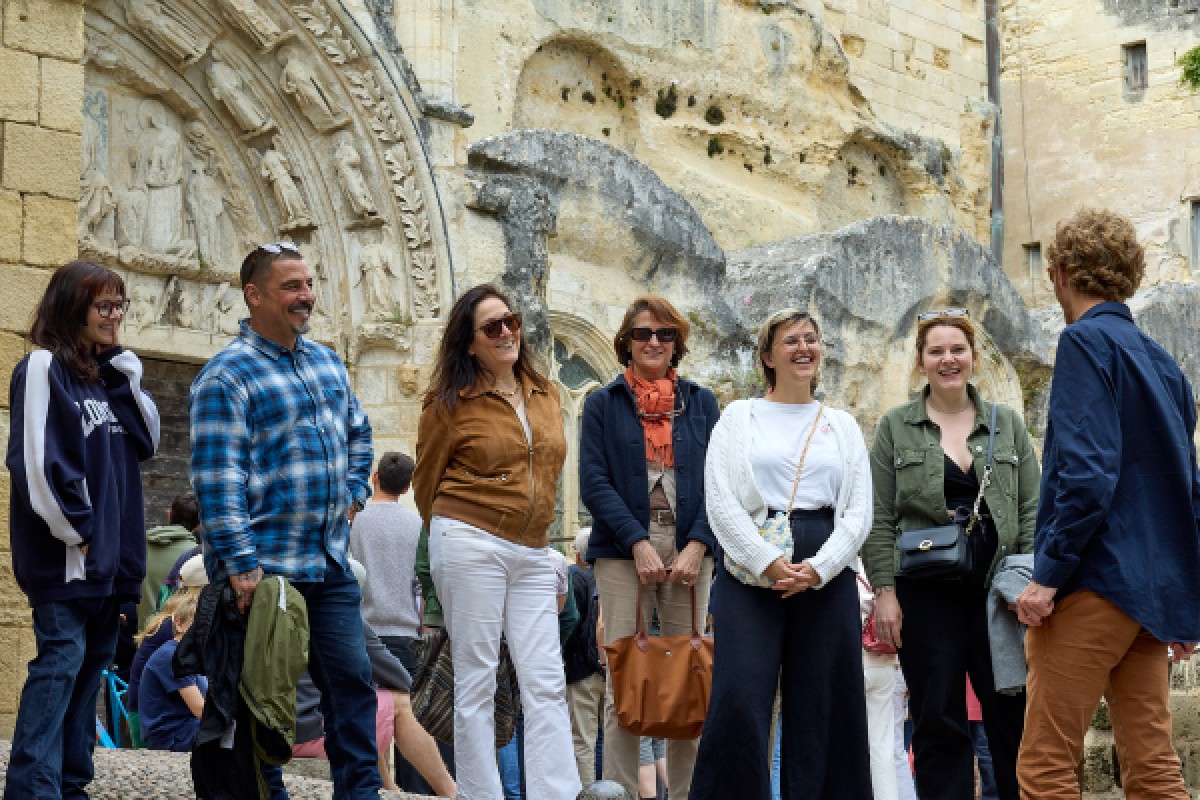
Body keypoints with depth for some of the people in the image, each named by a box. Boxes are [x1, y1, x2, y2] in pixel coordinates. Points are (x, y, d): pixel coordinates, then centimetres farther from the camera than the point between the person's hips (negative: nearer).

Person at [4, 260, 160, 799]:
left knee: (93, 663, 10)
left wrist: (125, 372, 2)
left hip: (112, 552, 8)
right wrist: (75, 529, -15)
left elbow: (147, 442, 9)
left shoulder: (107, 373, 16)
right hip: (66, 553, -8)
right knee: (60, 662, -11)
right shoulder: (43, 367, -8)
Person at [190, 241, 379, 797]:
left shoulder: (327, 361, 13)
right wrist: (239, 562, -22)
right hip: (263, 567, -7)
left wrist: (353, 491, 13)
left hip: (330, 563, 7)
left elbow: (357, 433, 29)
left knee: (351, 678, 6)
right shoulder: (226, 376, -11)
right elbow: (218, 477, -17)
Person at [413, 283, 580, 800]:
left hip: (533, 554, 5)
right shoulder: (451, 403, -1)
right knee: (476, 682, -1)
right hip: (470, 544, -4)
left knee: (547, 683, -2)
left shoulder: (545, 395, 13)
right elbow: (426, 484, 8)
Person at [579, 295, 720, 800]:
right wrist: (638, 543, -12)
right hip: (623, 552, -1)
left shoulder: (700, 402, 14)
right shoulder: (603, 404, 9)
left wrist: (698, 545, -8)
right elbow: (594, 482, -1)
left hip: (689, 550, 2)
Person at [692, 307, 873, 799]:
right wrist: (770, 562, -14)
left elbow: (859, 511, 6)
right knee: (740, 702, -11)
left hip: (827, 574, 2)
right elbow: (720, 501, -1)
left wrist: (817, 568, -10)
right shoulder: (739, 417, 10)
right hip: (751, 570, -2)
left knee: (821, 705, 1)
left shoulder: (843, 425, 15)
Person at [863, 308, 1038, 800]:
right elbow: (879, 518, 2)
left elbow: (1031, 509, 8)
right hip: (926, 591, -1)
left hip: (998, 587, 1)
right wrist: (884, 591, -7)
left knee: (1013, 714, 1)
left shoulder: (1007, 423, 10)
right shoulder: (895, 427, 5)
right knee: (938, 722, 1)